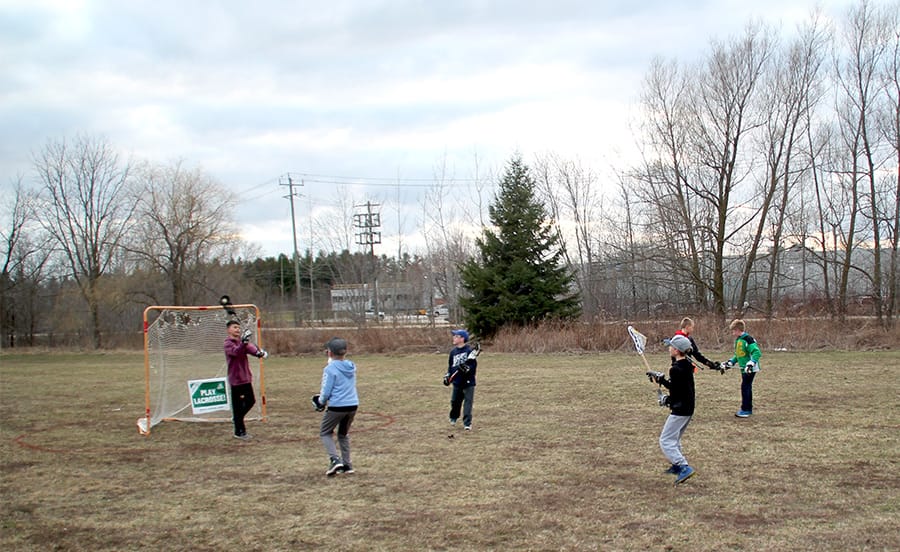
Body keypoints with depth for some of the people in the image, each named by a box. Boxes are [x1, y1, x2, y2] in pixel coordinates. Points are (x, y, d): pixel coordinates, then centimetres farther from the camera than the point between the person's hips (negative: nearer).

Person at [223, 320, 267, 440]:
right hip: (235, 379, -7)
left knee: (250, 401, 15)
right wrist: (244, 342, -48)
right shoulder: (228, 343, -12)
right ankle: (239, 432, 9)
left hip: (246, 377, 7)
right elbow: (236, 352, -31)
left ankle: (237, 418, 35)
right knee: (237, 405, 0)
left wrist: (259, 351, -26)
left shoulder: (242, 342, 11)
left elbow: (250, 348, -5)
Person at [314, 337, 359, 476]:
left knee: (325, 433, 13)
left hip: (337, 406, -6)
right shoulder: (351, 366, 6)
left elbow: (326, 392, -12)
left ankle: (335, 459, -6)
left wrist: (321, 402, 9)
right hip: (353, 405, 6)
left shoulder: (330, 369, -12)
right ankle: (347, 464, 20)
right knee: (344, 434, 23)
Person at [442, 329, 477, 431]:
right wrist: (448, 376, 6)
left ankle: (467, 423, 1)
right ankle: (453, 417, 40)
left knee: (468, 402, -4)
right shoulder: (453, 351, 7)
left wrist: (467, 368, -29)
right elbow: (450, 365, 16)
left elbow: (474, 365, -12)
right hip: (457, 382, 6)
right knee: (454, 401, 16)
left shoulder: (469, 351, -12)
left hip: (468, 381, -6)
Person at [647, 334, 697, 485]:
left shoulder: (676, 369, -22)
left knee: (666, 441, -7)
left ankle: (684, 467, -16)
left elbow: (676, 394, -21)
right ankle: (677, 465, 34)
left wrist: (666, 400, -3)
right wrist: (661, 379, 18)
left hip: (679, 410, -10)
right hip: (688, 409, 10)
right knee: (674, 439, 25)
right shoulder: (687, 365, 7)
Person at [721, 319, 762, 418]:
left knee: (745, 387, -9)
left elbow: (756, 352, -24)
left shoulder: (748, 339, -17)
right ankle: (748, 409, 21)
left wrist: (751, 363, -32)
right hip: (744, 368, 9)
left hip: (750, 369, -9)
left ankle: (745, 410, -5)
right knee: (746, 387, 13)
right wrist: (730, 362, 18)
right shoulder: (738, 340, 14)